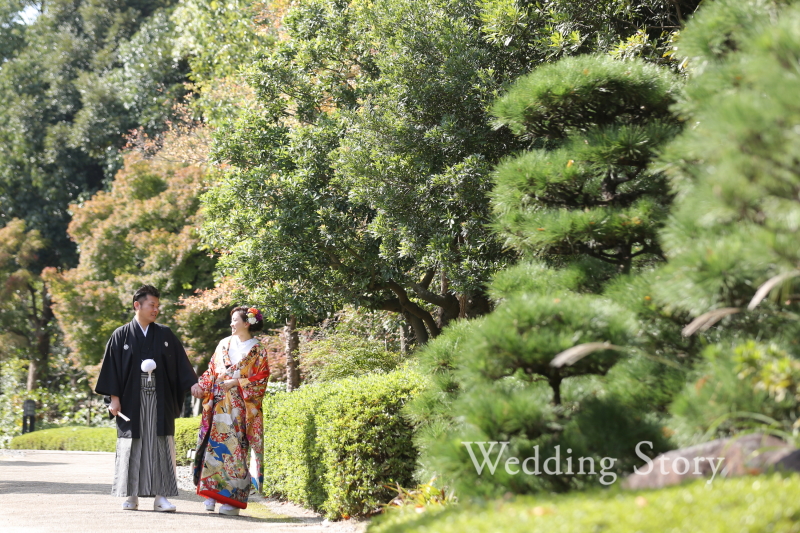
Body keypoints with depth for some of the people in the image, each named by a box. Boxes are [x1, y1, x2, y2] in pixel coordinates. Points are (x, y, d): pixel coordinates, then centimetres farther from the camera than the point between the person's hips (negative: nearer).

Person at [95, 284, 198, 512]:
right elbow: (111, 366, 2)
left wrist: (193, 384, -5)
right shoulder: (121, 336, 4)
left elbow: (181, 364, 8)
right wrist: (113, 397, -5)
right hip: (131, 401, -1)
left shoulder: (165, 335, 9)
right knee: (132, 448, 1)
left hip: (160, 401, 2)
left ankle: (160, 496, -1)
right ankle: (131, 496, 9)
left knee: (160, 448, -3)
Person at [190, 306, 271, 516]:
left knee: (235, 448, -7)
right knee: (214, 444, -1)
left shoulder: (258, 350, 2)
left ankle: (232, 499, -5)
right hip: (218, 404, 4)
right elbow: (211, 371, 14)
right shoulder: (224, 344, 15)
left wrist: (236, 382, -13)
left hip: (240, 407, -4)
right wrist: (200, 385, -2)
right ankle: (212, 494, 3)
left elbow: (261, 379, -4)